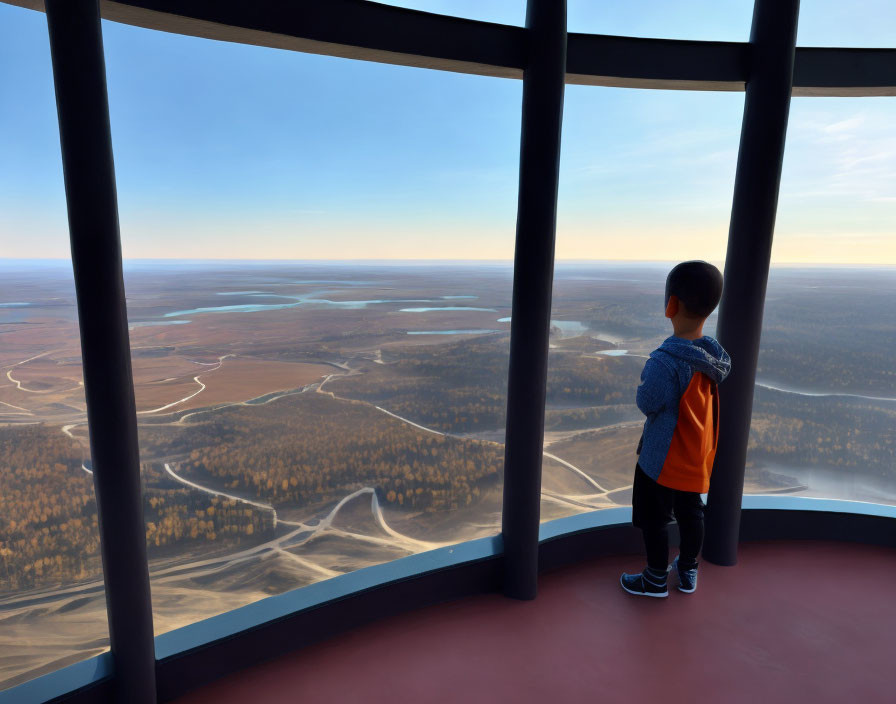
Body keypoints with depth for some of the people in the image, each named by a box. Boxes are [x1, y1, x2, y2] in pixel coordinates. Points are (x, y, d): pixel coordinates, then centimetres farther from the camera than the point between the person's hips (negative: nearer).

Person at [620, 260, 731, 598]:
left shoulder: (664, 360, -30)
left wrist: (643, 381, -2)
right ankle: (688, 572, 42)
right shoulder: (712, 354, -6)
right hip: (698, 455, 7)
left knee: (654, 520, 12)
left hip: (662, 457, -7)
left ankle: (655, 580, 30)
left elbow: (647, 403, -20)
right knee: (690, 513, 23)